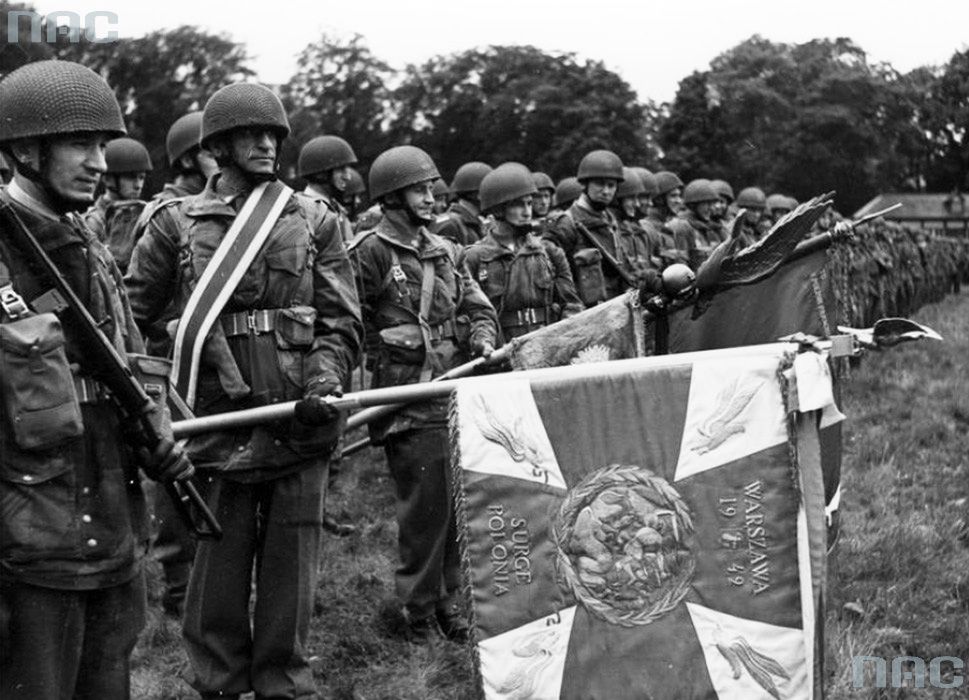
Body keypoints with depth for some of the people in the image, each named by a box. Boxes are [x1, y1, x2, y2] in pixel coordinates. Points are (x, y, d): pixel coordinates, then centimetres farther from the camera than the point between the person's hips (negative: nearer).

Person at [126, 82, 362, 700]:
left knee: (291, 565, 6)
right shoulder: (177, 222, 7)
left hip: (300, 422, 1)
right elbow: (129, 317, 7)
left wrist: (324, 383, -11)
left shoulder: (315, 220, 9)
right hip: (219, 419, -1)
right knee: (219, 562, 5)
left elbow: (342, 322, 5)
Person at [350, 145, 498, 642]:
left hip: (459, 393, 7)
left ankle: (451, 601, 21)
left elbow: (477, 307, 19)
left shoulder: (444, 251, 17)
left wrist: (483, 338, -1)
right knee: (426, 507, -4)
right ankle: (420, 615, 8)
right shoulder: (369, 252, -5)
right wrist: (387, 364, -11)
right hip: (410, 403, -6)